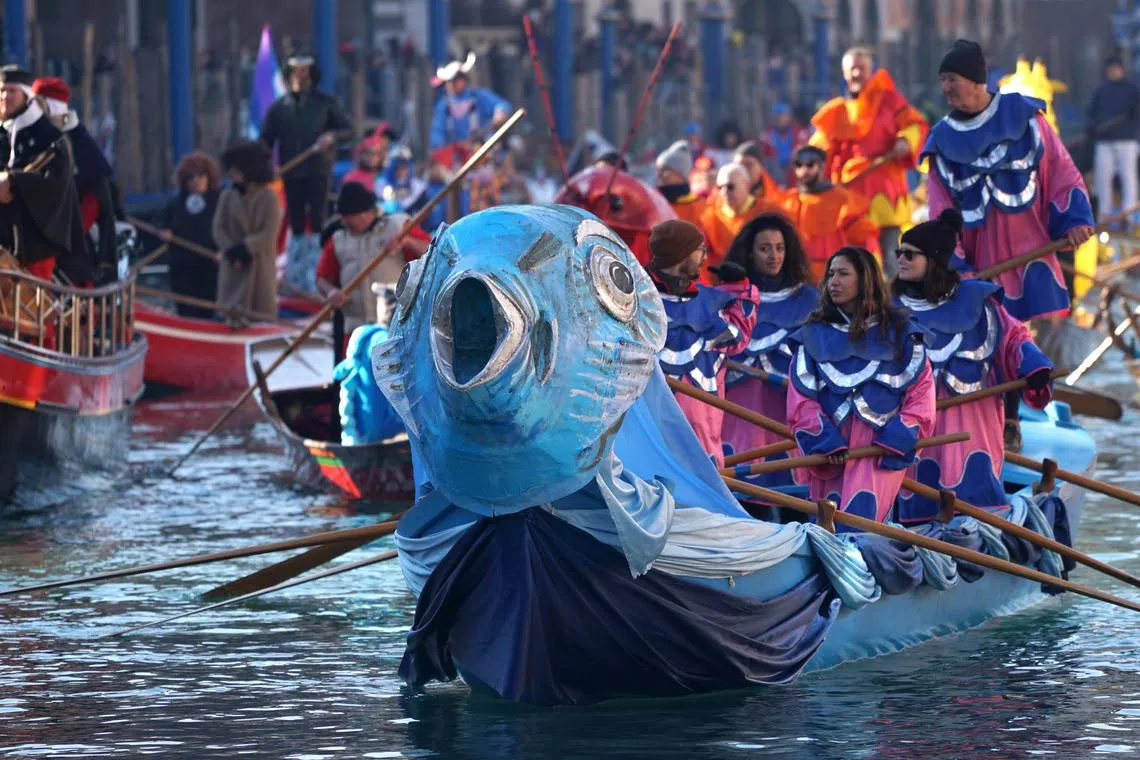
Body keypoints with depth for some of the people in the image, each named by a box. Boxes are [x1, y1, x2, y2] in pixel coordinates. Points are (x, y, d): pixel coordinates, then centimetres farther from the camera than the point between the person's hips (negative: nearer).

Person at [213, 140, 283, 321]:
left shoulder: (268, 198, -4)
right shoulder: (227, 196, 4)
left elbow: (269, 235, -10)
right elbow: (219, 229, 1)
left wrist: (243, 248, -15)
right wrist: (232, 253, -13)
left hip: (261, 267, -2)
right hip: (233, 269, 2)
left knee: (262, 316, 0)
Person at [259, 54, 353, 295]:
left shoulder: (325, 103, 6)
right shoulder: (278, 107, 10)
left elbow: (348, 128, 7)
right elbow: (266, 140, 9)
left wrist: (332, 136, -14)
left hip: (318, 173, -2)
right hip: (292, 174, 2)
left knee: (317, 224, -8)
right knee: (296, 227, 7)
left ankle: (316, 279, -9)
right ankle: (295, 279, 13)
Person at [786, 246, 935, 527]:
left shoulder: (899, 332, 10)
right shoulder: (814, 335, 14)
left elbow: (921, 390, 7)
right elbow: (801, 396, 7)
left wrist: (898, 438, -7)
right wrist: (824, 441, -7)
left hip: (882, 450, -3)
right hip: (830, 449, 3)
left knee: (858, 519, -21)